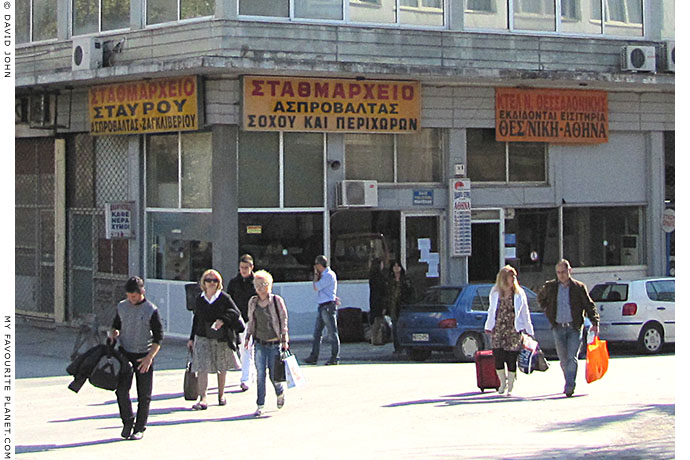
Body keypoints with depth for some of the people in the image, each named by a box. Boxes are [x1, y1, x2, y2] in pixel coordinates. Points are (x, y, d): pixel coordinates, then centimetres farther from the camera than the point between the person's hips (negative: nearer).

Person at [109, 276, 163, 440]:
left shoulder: (151, 310, -8)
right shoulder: (122, 307, 4)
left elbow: (158, 337, -7)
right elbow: (116, 325, 19)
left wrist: (149, 357, -17)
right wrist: (113, 334, -5)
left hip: (144, 356, -3)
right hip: (125, 353, 3)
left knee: (144, 395, 1)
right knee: (121, 389, -11)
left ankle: (140, 428, 13)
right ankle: (128, 422, 5)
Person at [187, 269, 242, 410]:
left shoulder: (224, 298, -3)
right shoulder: (199, 299, 6)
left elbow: (236, 312, -6)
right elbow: (196, 319, 15)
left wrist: (223, 320, -23)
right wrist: (192, 338, 15)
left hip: (221, 338, -1)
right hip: (202, 337, 1)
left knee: (221, 368, 12)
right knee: (201, 368, -11)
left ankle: (221, 394, 30)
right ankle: (202, 399, -11)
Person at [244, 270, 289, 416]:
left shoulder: (277, 300, -5)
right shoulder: (253, 302, 7)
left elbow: (283, 320, -3)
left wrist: (284, 340, -6)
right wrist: (248, 337, 10)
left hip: (274, 343, -3)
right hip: (259, 343, 3)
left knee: (273, 375, 0)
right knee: (260, 374, -3)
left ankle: (280, 392, 33)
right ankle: (260, 405, 3)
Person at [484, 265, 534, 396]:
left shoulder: (519, 293, 3)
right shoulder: (495, 292, 7)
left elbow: (525, 312, 5)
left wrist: (529, 330, 2)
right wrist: (488, 326, 14)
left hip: (513, 330, -1)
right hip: (498, 330, 1)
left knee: (511, 359, -2)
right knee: (498, 357, -5)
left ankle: (510, 387, 12)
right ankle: (503, 382, 17)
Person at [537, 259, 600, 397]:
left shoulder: (579, 287, 0)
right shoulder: (550, 287, 6)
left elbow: (589, 306, 2)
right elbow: (540, 298, 26)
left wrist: (595, 323, -7)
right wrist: (548, 311, 15)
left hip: (574, 328, -3)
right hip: (558, 328, 3)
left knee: (572, 358, -12)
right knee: (564, 359, 5)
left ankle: (569, 386, -14)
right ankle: (570, 384, 20)